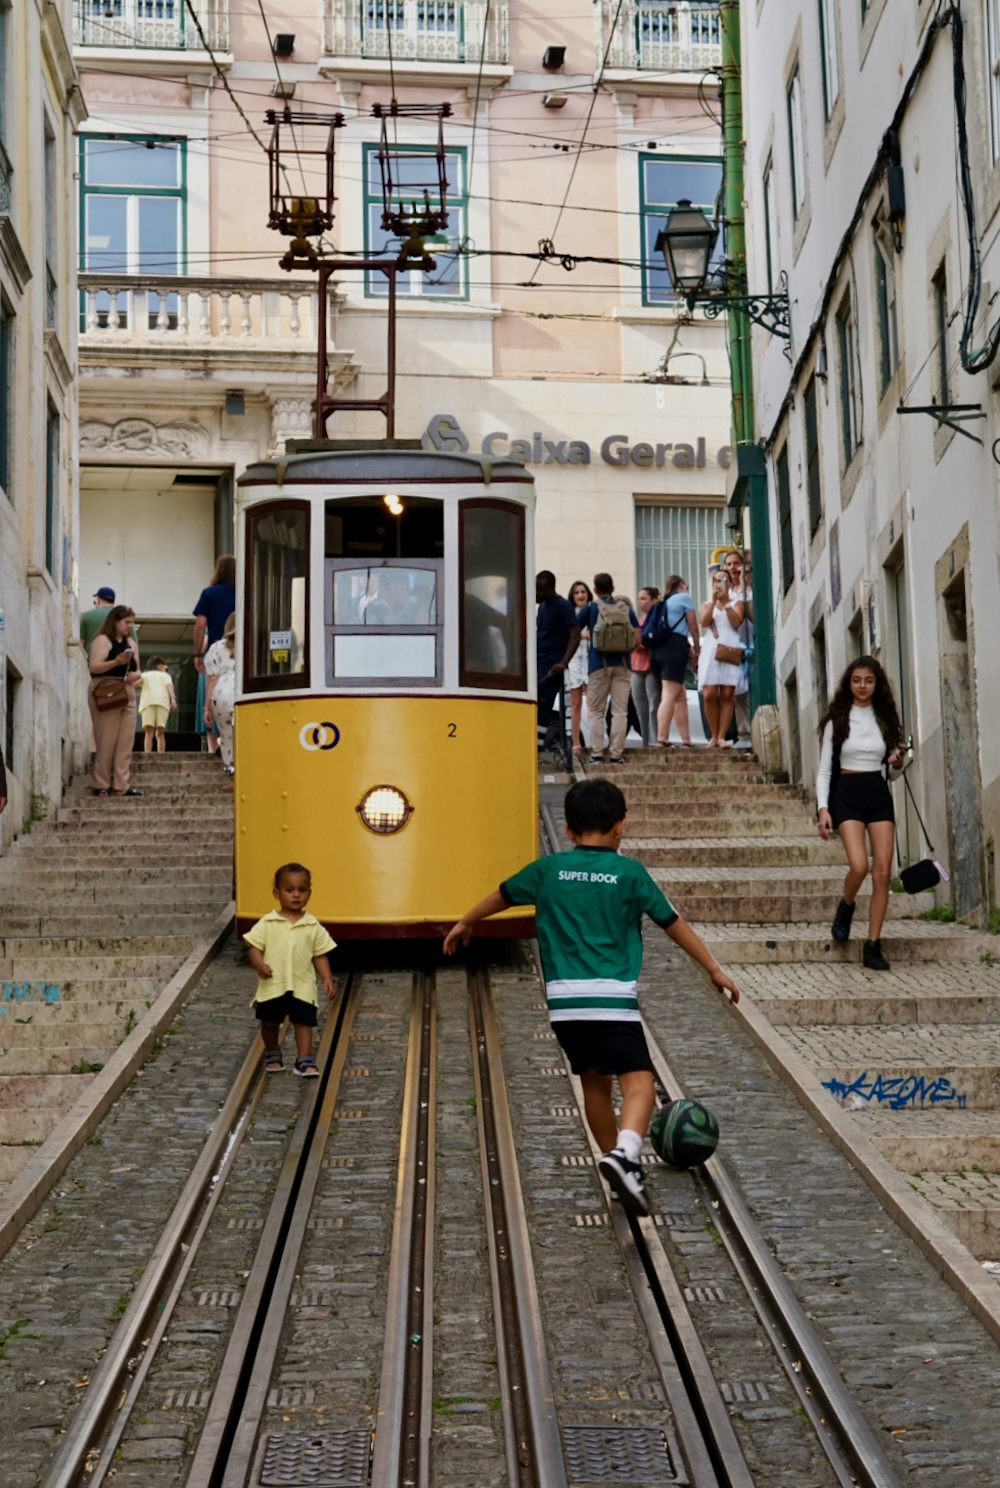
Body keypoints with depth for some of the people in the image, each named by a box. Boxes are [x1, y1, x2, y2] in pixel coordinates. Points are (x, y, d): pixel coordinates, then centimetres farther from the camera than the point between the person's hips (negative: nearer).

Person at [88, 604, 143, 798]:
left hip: (127, 695, 7)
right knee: (106, 743, -4)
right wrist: (117, 662, -28)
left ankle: (121, 786, 2)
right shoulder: (103, 640, -5)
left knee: (126, 743, 2)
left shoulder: (131, 643, 17)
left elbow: (137, 669, 20)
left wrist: (136, 675, -4)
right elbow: (94, 667, -15)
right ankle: (101, 785, 3)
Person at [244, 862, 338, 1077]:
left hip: (302, 986, 0)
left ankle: (304, 1060, 4)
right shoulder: (267, 923, -3)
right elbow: (255, 948, -5)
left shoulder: (313, 926, 1)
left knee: (304, 1022, -2)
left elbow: (320, 955, 5)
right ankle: (272, 1053, 36)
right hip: (272, 985, 0)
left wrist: (328, 979, -4)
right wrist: (259, 965, -24)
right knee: (269, 1023, 13)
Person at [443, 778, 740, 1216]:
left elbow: (502, 894, 26)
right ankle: (624, 1154, -31)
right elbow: (675, 924, 8)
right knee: (638, 1082, -7)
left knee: (594, 1081, 19)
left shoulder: (548, 869, 10)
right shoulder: (630, 873, 3)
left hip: (564, 1000, 4)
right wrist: (714, 970, 18)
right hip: (613, 999, -4)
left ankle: (616, 1160, 27)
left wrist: (465, 922, 44)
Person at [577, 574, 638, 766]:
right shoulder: (626, 608, 8)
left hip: (599, 664, -2)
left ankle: (596, 753, -1)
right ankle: (617, 754, -1)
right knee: (620, 712, 3)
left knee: (596, 712, 6)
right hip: (622, 665, 2)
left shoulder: (590, 608, 1)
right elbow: (637, 637, 4)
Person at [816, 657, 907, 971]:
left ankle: (873, 946, 1)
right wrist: (822, 807, -11)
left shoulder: (885, 718, 10)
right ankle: (845, 908, 12)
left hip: (879, 793, 4)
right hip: (847, 794, -3)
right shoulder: (837, 719, 1)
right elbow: (824, 768, 0)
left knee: (883, 872, -5)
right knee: (860, 866, -22)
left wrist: (898, 761, -4)